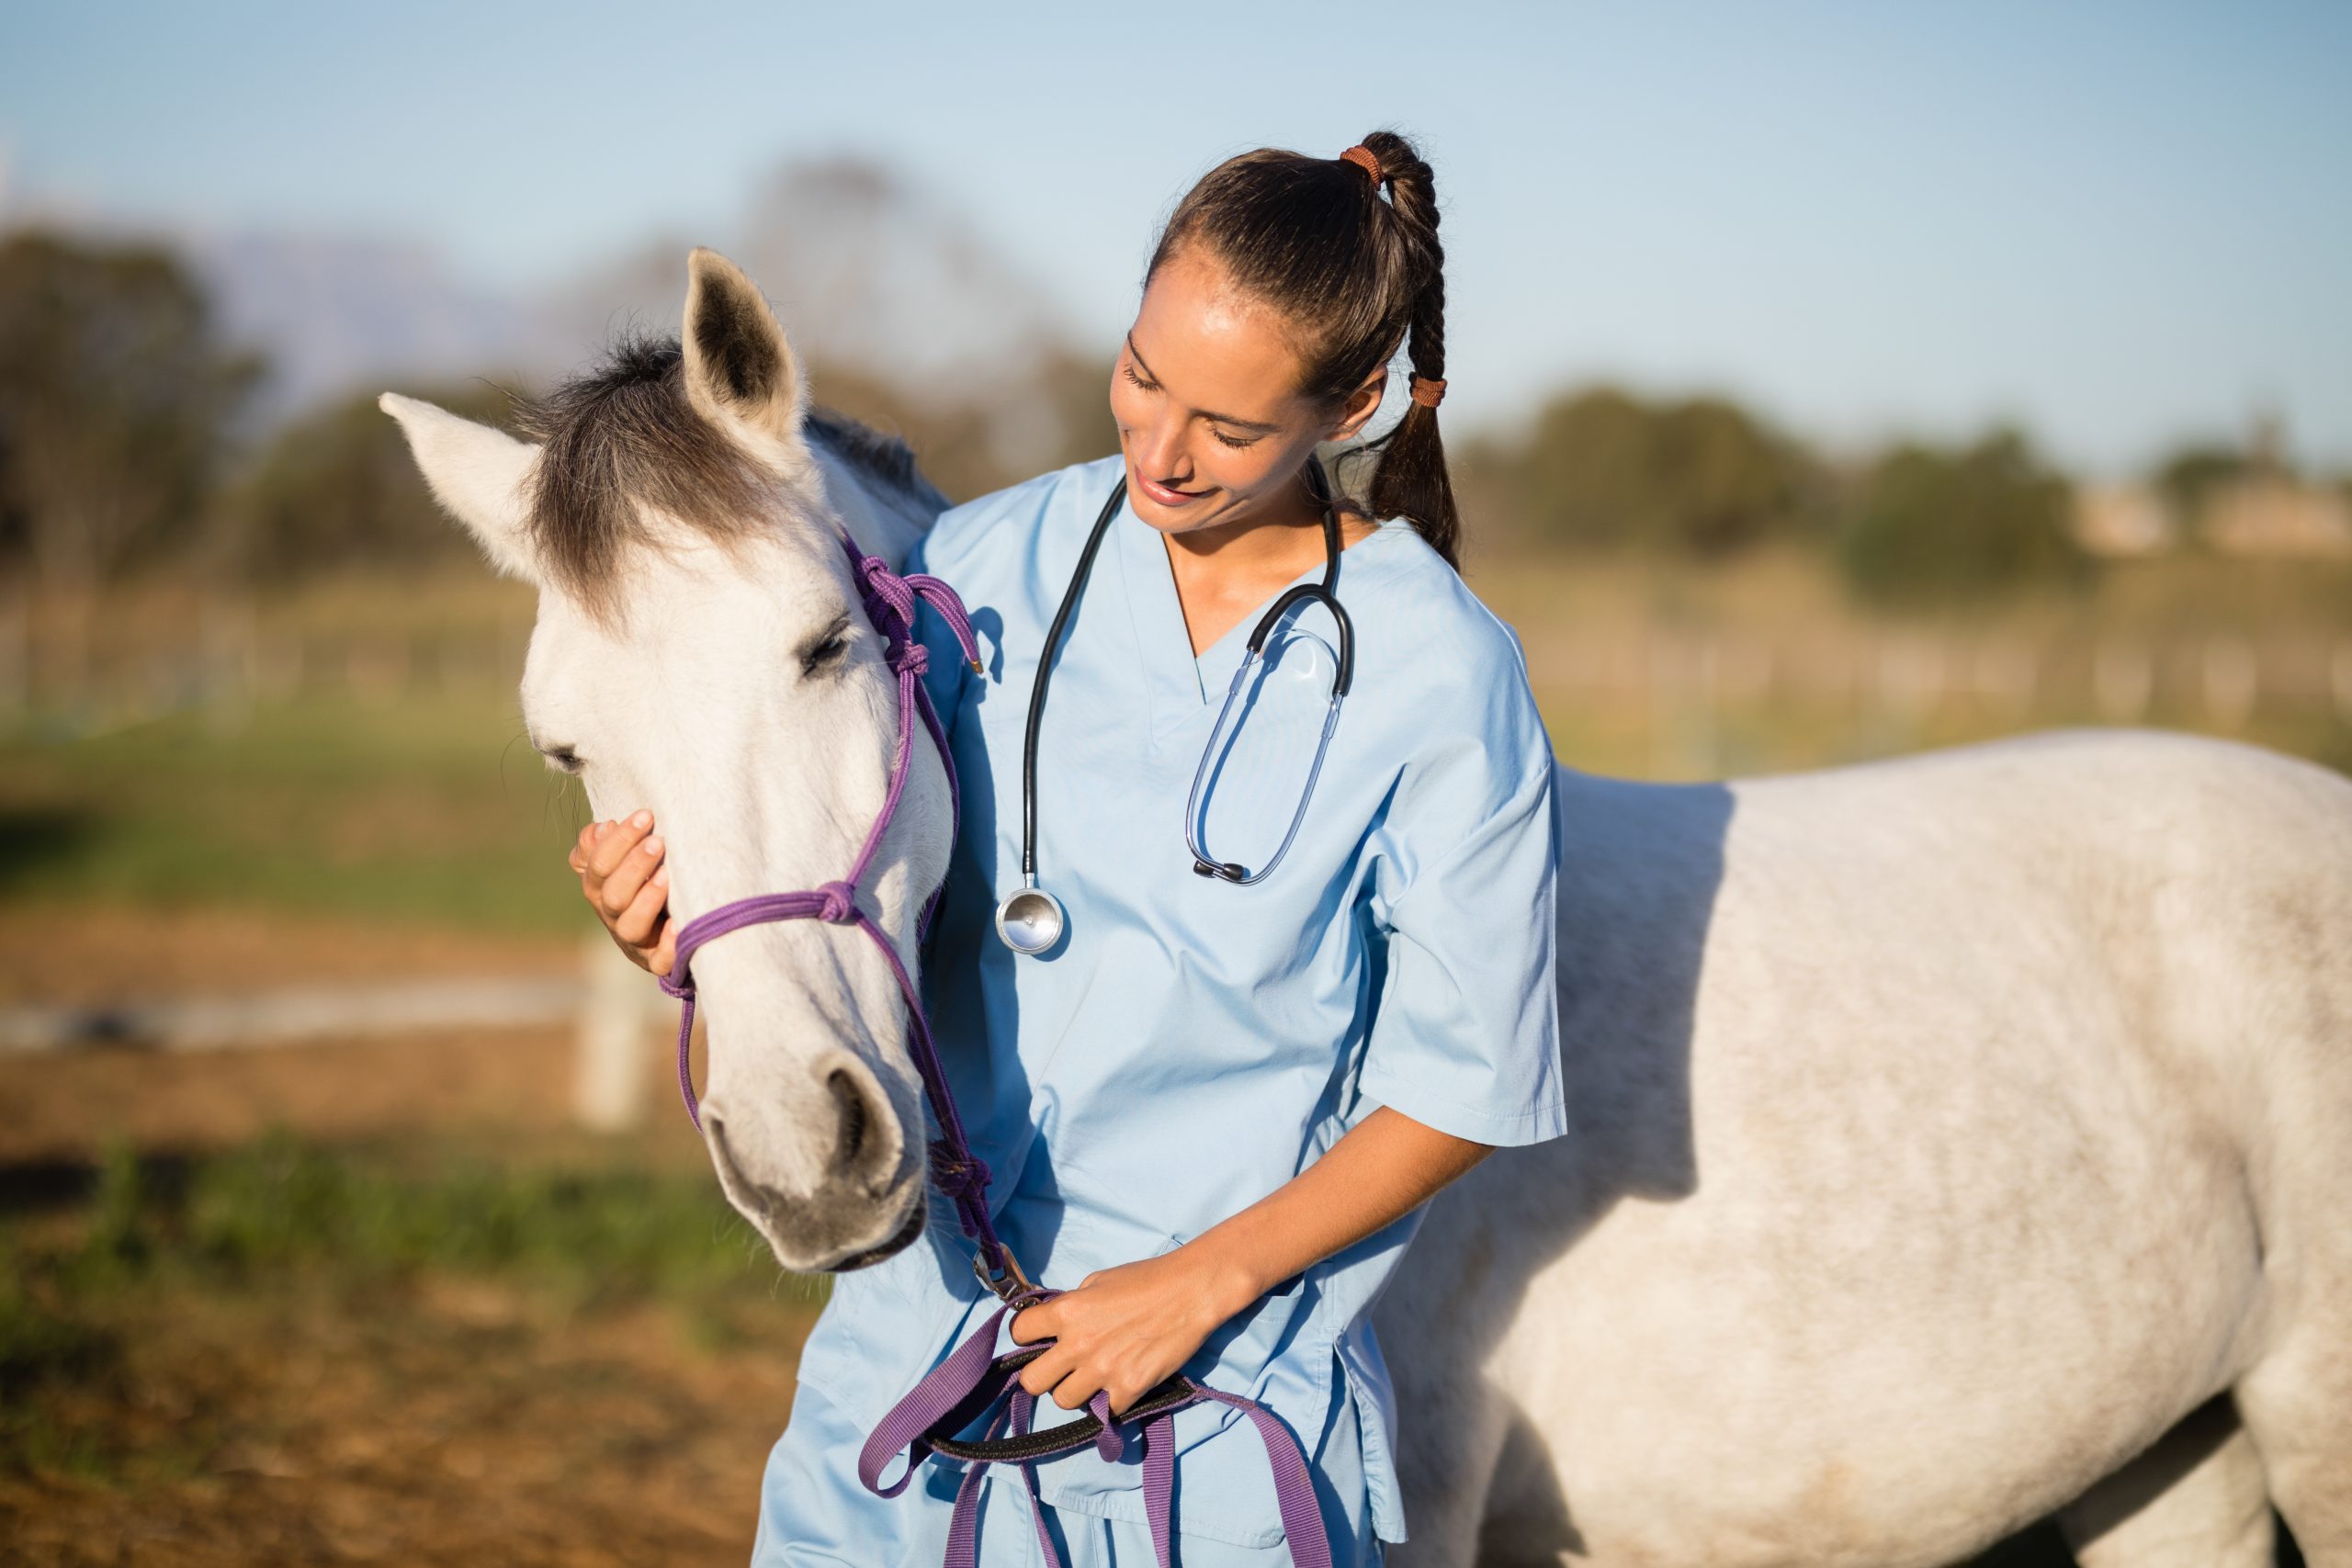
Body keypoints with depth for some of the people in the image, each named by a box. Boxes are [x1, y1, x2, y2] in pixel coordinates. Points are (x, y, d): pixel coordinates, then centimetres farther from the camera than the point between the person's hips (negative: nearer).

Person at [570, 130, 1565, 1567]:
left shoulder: (1442, 677, -10)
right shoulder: (985, 564, 0)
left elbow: (1463, 1088, -6)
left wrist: (1200, 1282, -14)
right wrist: (684, 926, -15)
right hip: (912, 1325, 3)